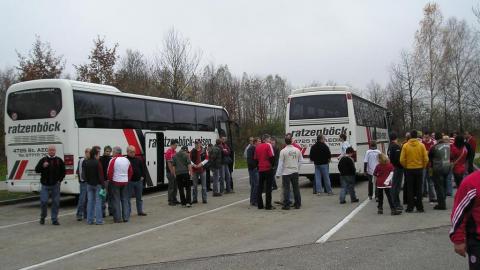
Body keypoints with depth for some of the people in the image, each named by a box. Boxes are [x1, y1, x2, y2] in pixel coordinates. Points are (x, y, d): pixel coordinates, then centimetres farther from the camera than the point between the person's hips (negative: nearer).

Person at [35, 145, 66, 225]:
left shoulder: (59, 160, 6)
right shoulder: (43, 160, 3)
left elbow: (63, 172, 12)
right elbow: (36, 170, -1)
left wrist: (60, 180, 1)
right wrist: (43, 166, -19)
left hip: (55, 185, 1)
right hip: (45, 185, -1)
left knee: (56, 203, 2)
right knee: (44, 201, -5)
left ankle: (54, 219, 12)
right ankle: (43, 217, 20)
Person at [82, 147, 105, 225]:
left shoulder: (85, 163, 7)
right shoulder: (97, 163, -15)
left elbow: (84, 174, 14)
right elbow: (100, 175, -16)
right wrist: (103, 185, -14)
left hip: (89, 184, 6)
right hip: (97, 184, -6)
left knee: (90, 201, 10)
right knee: (98, 202, -2)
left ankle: (89, 220, 13)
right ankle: (98, 220, -1)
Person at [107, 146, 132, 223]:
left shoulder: (113, 160, -11)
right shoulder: (126, 160, 7)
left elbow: (109, 172, -13)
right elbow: (131, 171, 11)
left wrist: (110, 180, 1)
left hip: (116, 182, -5)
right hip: (125, 182, 5)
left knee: (116, 201, 2)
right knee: (125, 200, 11)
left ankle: (117, 218, 4)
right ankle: (126, 217, 12)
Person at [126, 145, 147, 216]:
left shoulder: (138, 160, 7)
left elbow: (142, 168, 13)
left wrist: (142, 176, 3)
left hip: (138, 181, 4)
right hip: (129, 182, -4)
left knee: (139, 197, 14)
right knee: (128, 198, 3)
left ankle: (140, 211, 23)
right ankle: (128, 212, 12)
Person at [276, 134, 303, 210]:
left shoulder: (283, 151, -11)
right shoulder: (297, 150, 0)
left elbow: (280, 163, -9)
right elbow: (301, 160, 7)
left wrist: (278, 174, -4)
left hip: (286, 172, -3)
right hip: (295, 172, 4)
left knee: (286, 189, 1)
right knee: (296, 188, 11)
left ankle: (286, 205, 1)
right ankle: (297, 204, 18)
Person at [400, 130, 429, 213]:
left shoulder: (405, 145, -7)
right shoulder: (421, 145, -6)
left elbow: (402, 160, -8)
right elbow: (426, 159, -5)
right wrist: (423, 166, 12)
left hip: (409, 169, -1)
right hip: (419, 169, 1)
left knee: (410, 189, 7)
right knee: (419, 189, 9)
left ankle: (410, 207, 9)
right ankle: (419, 207, 11)